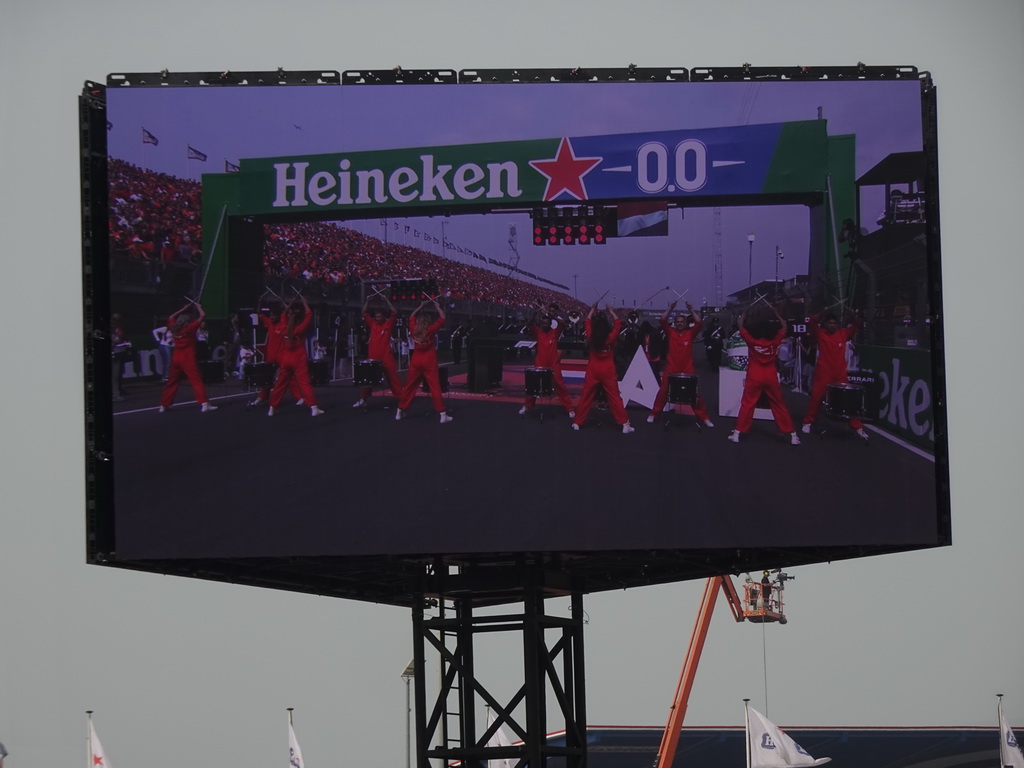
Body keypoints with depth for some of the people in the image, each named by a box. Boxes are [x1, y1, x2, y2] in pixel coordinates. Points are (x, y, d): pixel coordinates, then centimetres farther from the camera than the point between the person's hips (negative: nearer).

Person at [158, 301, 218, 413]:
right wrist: (199, 307, 12)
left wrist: (183, 309, 30)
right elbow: (202, 316, -6)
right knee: (197, 381, -7)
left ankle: (163, 405, 17)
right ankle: (204, 403, -17)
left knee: (171, 382, 14)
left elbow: (171, 318, 28)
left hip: (176, 359, 5)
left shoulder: (174, 329, 6)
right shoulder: (189, 328, -7)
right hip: (188, 360, -5)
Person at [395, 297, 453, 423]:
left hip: (416, 362, 4)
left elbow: (411, 317, 20)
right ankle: (443, 414, -8)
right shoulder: (431, 330, -10)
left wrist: (421, 307, 23)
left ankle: (400, 412, 18)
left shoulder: (414, 329, 1)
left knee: (409, 387, 13)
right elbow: (442, 318, -6)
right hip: (429, 362, -4)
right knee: (435, 388, -5)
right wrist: (437, 306, 6)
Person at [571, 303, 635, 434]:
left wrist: (593, 310, 17)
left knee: (586, 397, 9)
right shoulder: (610, 338, -11)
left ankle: (577, 423, 13)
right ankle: (625, 424, -1)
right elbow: (618, 324, 1)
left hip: (593, 370, 2)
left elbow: (587, 323, 10)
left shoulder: (591, 337, -6)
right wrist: (611, 311, 8)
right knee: (614, 397, 1)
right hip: (608, 371, -2)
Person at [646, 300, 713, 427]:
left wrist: (691, 310, -6)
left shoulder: (690, 334, 4)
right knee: (663, 391, 5)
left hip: (687, 370, 0)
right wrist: (671, 308, -8)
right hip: (671, 369, 0)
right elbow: (663, 320, -6)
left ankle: (704, 417, 6)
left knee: (695, 393, 0)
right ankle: (653, 414, 16)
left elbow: (698, 322, -7)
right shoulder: (671, 333, 3)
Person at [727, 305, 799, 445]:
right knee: (779, 405, 7)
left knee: (747, 405, 5)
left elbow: (741, 327, 4)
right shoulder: (774, 342, -4)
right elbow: (783, 327, 11)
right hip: (771, 377, 1)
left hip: (754, 377, -1)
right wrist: (776, 314, 19)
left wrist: (745, 315, 19)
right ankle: (792, 435, 7)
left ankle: (737, 433, 3)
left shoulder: (751, 341, -8)